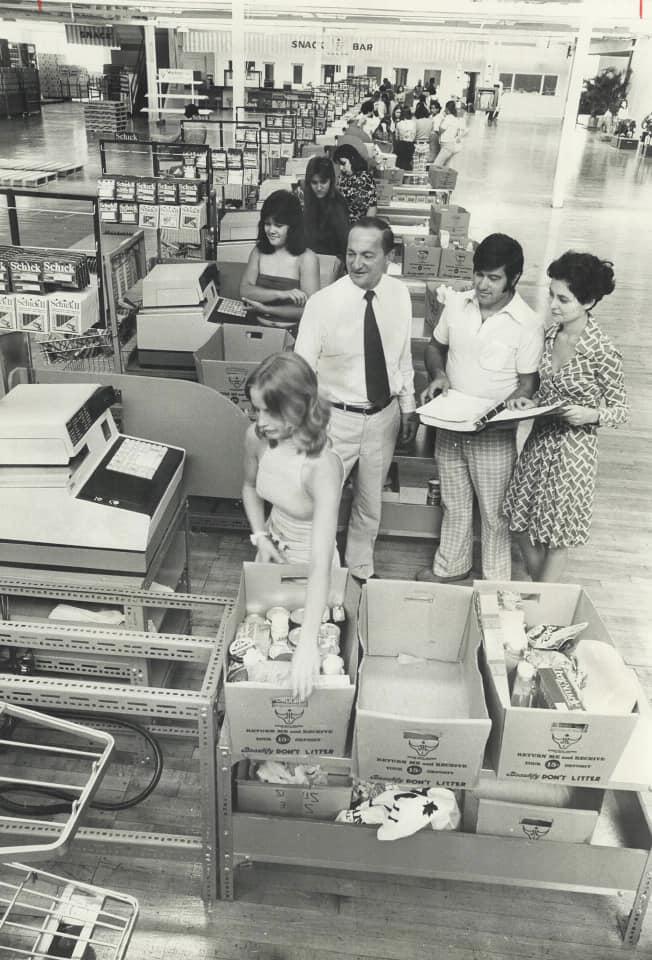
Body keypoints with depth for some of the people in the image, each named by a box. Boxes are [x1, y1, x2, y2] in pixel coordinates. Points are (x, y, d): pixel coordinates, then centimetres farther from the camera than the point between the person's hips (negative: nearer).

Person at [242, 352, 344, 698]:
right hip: (273, 550, 5)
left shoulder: (323, 466, -37)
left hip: (308, 562, -5)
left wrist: (307, 642, -49)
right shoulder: (257, 437, -19)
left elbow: (321, 564, -43)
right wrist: (260, 537, -8)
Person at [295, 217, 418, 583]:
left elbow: (403, 355, 8)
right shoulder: (324, 302, -18)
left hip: (385, 415, 4)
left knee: (371, 502, 20)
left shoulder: (400, 295, -5)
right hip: (337, 417, -4)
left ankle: (362, 569, 42)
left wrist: (408, 405, 11)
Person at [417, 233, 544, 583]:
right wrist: (438, 375, -10)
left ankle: (496, 580, 33)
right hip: (449, 425, 4)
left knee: (493, 511, 12)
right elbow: (435, 347, 11)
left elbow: (527, 385, -11)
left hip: (493, 435, -4)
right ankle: (450, 566, 42)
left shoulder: (528, 325, -16)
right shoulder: (457, 303, -4)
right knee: (453, 503, 21)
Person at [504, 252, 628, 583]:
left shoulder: (602, 353, -19)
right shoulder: (551, 333, -1)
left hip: (573, 449, -6)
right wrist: (530, 401, -5)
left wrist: (590, 414, -28)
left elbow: (621, 411, -10)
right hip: (539, 440, 7)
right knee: (523, 526, 15)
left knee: (556, 535, 9)